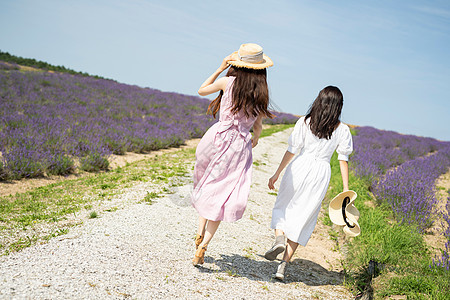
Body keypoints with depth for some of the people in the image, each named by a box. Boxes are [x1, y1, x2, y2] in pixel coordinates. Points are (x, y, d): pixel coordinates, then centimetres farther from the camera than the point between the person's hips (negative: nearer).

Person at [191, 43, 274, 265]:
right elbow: (258, 125, 9)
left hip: (217, 138, 0)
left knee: (205, 189, 23)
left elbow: (201, 90, 14)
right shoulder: (262, 92, 1)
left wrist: (220, 69, 18)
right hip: (240, 147, 0)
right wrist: (255, 138, 31)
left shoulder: (228, 82, -3)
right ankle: (203, 246, -4)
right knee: (221, 198, 4)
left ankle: (200, 232, 15)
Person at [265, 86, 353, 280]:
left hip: (300, 168, -1)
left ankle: (279, 237, -8)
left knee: (282, 207, 21)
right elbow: (343, 160, -1)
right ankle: (283, 265, 4)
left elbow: (292, 150, -3)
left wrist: (277, 173, 4)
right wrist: (346, 189, 1)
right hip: (321, 172, 1)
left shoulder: (305, 122, -2)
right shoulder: (342, 130, 1)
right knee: (302, 219, 8)